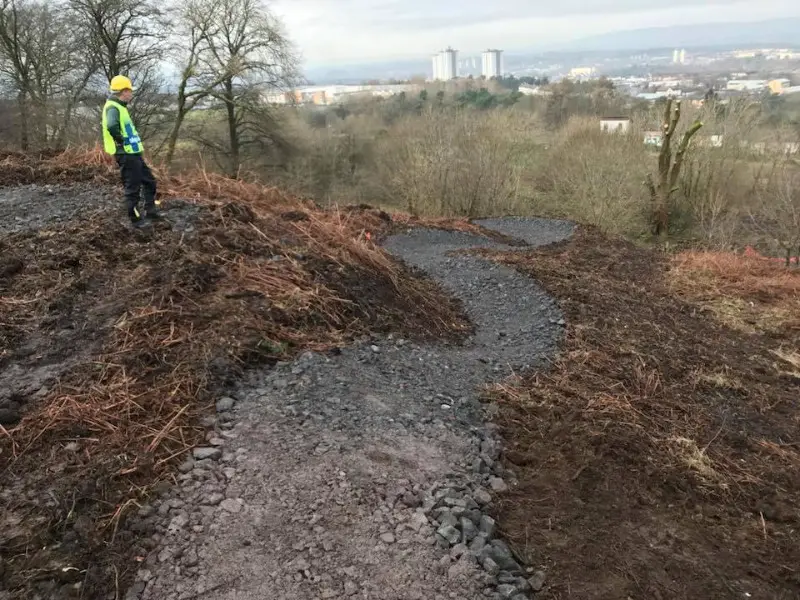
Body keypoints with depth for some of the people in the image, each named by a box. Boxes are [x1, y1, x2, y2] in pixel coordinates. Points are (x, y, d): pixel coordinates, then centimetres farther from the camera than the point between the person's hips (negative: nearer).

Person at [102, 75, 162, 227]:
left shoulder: (120, 107, 15)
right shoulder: (113, 108, -17)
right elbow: (112, 126, -36)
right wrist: (121, 141, -23)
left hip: (133, 153, 10)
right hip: (126, 155, -10)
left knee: (149, 181, 18)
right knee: (133, 188, -1)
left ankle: (151, 211, 26)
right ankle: (136, 219, 10)